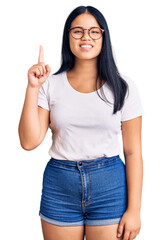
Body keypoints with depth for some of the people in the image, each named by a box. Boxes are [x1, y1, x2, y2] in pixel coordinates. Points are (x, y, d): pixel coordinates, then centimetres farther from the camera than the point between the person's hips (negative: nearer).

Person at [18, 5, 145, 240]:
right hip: (58, 186, 1)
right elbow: (29, 141, -8)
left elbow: (133, 151, -2)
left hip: (110, 186, -1)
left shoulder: (123, 87, -2)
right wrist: (33, 87, -13)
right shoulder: (51, 85, 0)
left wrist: (134, 209, -5)